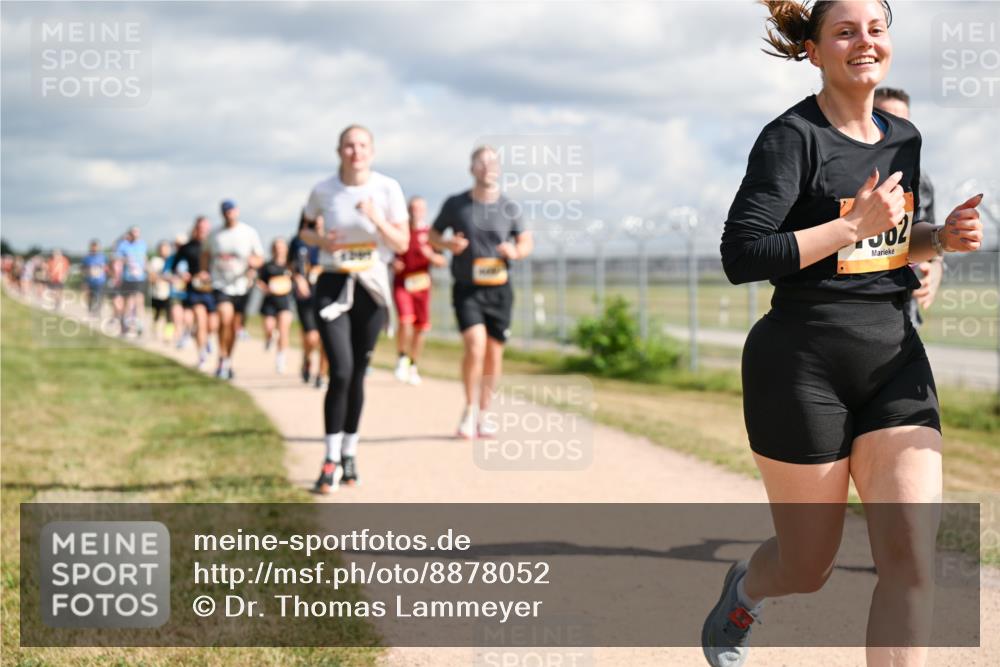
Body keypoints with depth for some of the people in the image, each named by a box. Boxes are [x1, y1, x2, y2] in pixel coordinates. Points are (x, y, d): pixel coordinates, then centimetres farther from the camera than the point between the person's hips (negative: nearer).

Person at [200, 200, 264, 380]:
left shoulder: (249, 232, 3)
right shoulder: (215, 235, 6)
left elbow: (259, 258, 5)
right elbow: (206, 254, 22)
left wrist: (253, 261, -17)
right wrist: (204, 271, 9)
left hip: (241, 286, 1)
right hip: (221, 284, -1)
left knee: (235, 326, 7)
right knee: (225, 319, -21)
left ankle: (228, 362, 23)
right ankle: (222, 359, -10)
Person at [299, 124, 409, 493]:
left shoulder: (388, 189, -4)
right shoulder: (323, 191, -3)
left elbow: (403, 244, -4)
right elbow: (304, 230, 13)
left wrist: (377, 219, -21)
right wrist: (321, 240, -9)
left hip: (372, 286, 1)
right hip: (333, 285, -1)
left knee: (357, 375, 8)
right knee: (340, 373, -13)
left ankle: (350, 453, 24)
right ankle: (331, 459, -4)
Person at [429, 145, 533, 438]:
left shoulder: (508, 208, 2)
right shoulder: (455, 204, -2)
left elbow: (526, 241, 11)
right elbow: (433, 235, 9)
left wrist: (516, 251, -12)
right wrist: (448, 244, -13)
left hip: (499, 290, 2)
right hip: (467, 289, -2)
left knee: (494, 352, 5)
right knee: (475, 345, -19)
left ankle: (483, 414, 22)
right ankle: (469, 410, -1)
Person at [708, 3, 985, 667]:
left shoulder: (904, 138, 11)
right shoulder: (793, 137, -10)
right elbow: (741, 257, -19)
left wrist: (943, 237, 5)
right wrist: (856, 225, -20)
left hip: (895, 358, 5)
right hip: (804, 366, -5)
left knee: (911, 560, -9)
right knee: (808, 567, 8)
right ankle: (743, 590, 45)